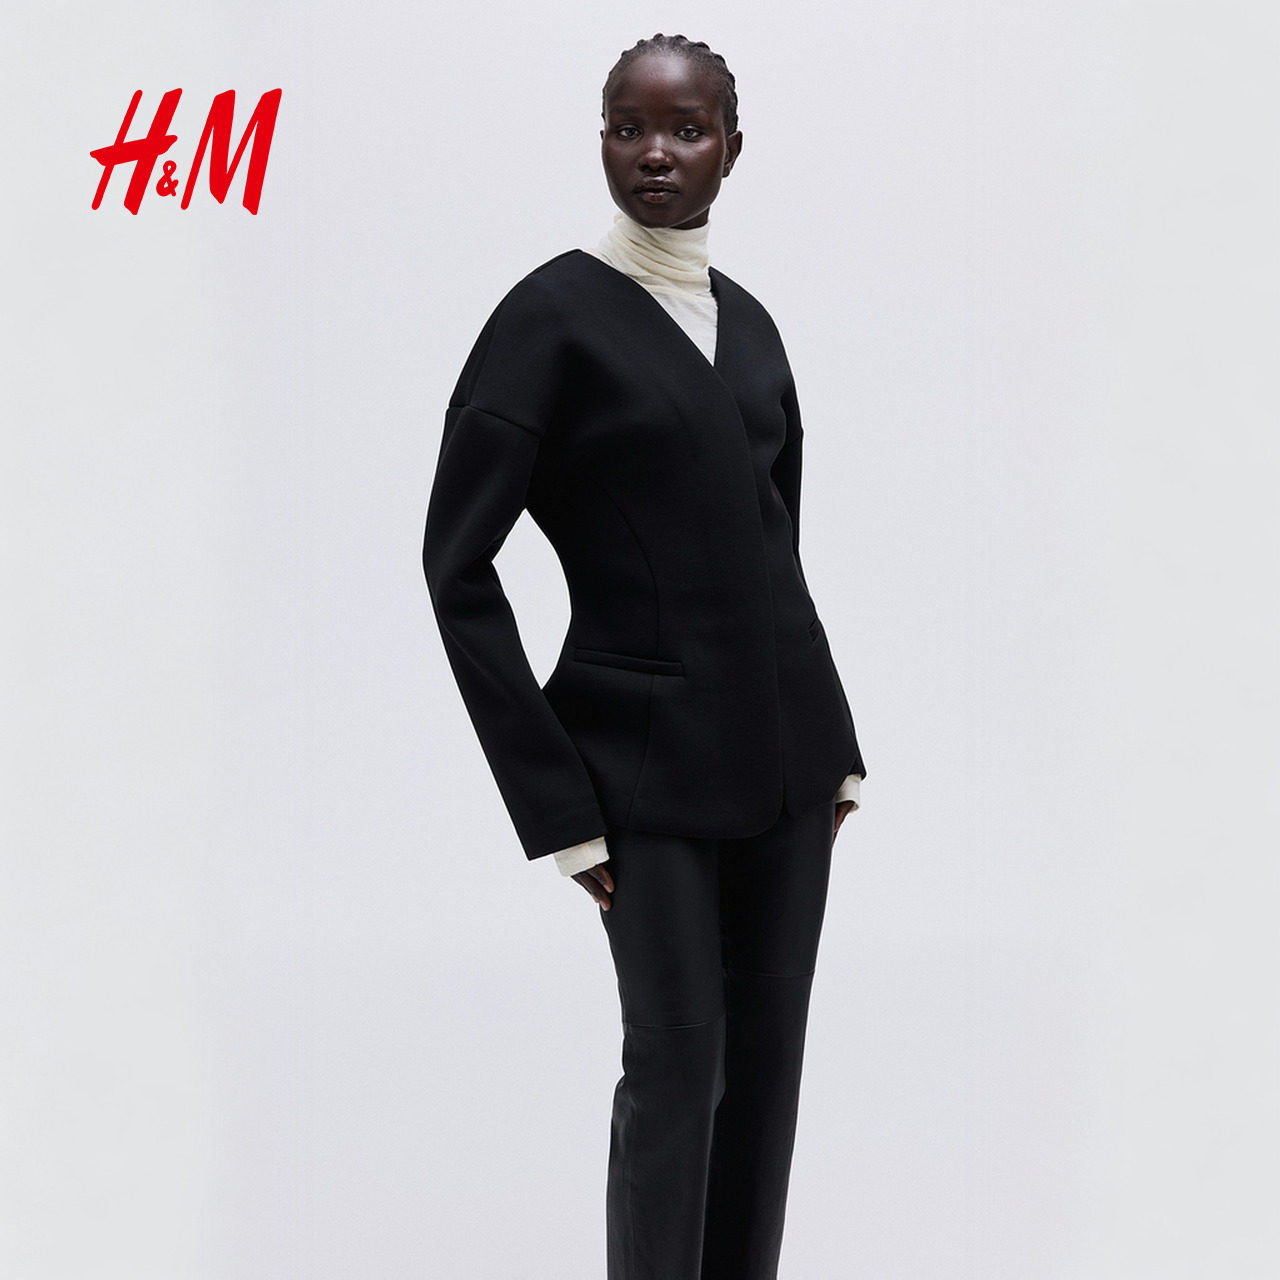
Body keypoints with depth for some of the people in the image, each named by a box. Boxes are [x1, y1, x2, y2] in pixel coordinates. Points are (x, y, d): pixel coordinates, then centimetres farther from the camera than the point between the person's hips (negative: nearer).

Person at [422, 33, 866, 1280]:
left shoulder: (747, 321, 11)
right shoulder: (554, 313, -8)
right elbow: (457, 561, -11)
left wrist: (834, 744, 14)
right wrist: (555, 802, -13)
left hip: (784, 746, 6)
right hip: (646, 756, -6)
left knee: (768, 1052, 8)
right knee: (677, 1058, -5)